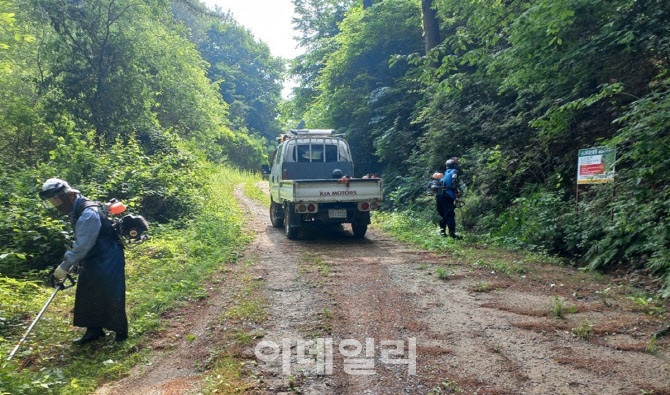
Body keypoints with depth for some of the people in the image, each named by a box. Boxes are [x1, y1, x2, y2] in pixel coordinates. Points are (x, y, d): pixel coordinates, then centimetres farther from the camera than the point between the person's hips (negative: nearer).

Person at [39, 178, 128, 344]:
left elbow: (82, 246, -24)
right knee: (87, 297, 14)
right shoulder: (76, 211, 8)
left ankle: (121, 333, 12)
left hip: (108, 261, -10)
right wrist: (74, 262, 11)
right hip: (92, 261, 10)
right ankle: (94, 330, 27)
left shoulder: (88, 214, -25)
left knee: (111, 298, -3)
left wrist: (64, 267, -17)